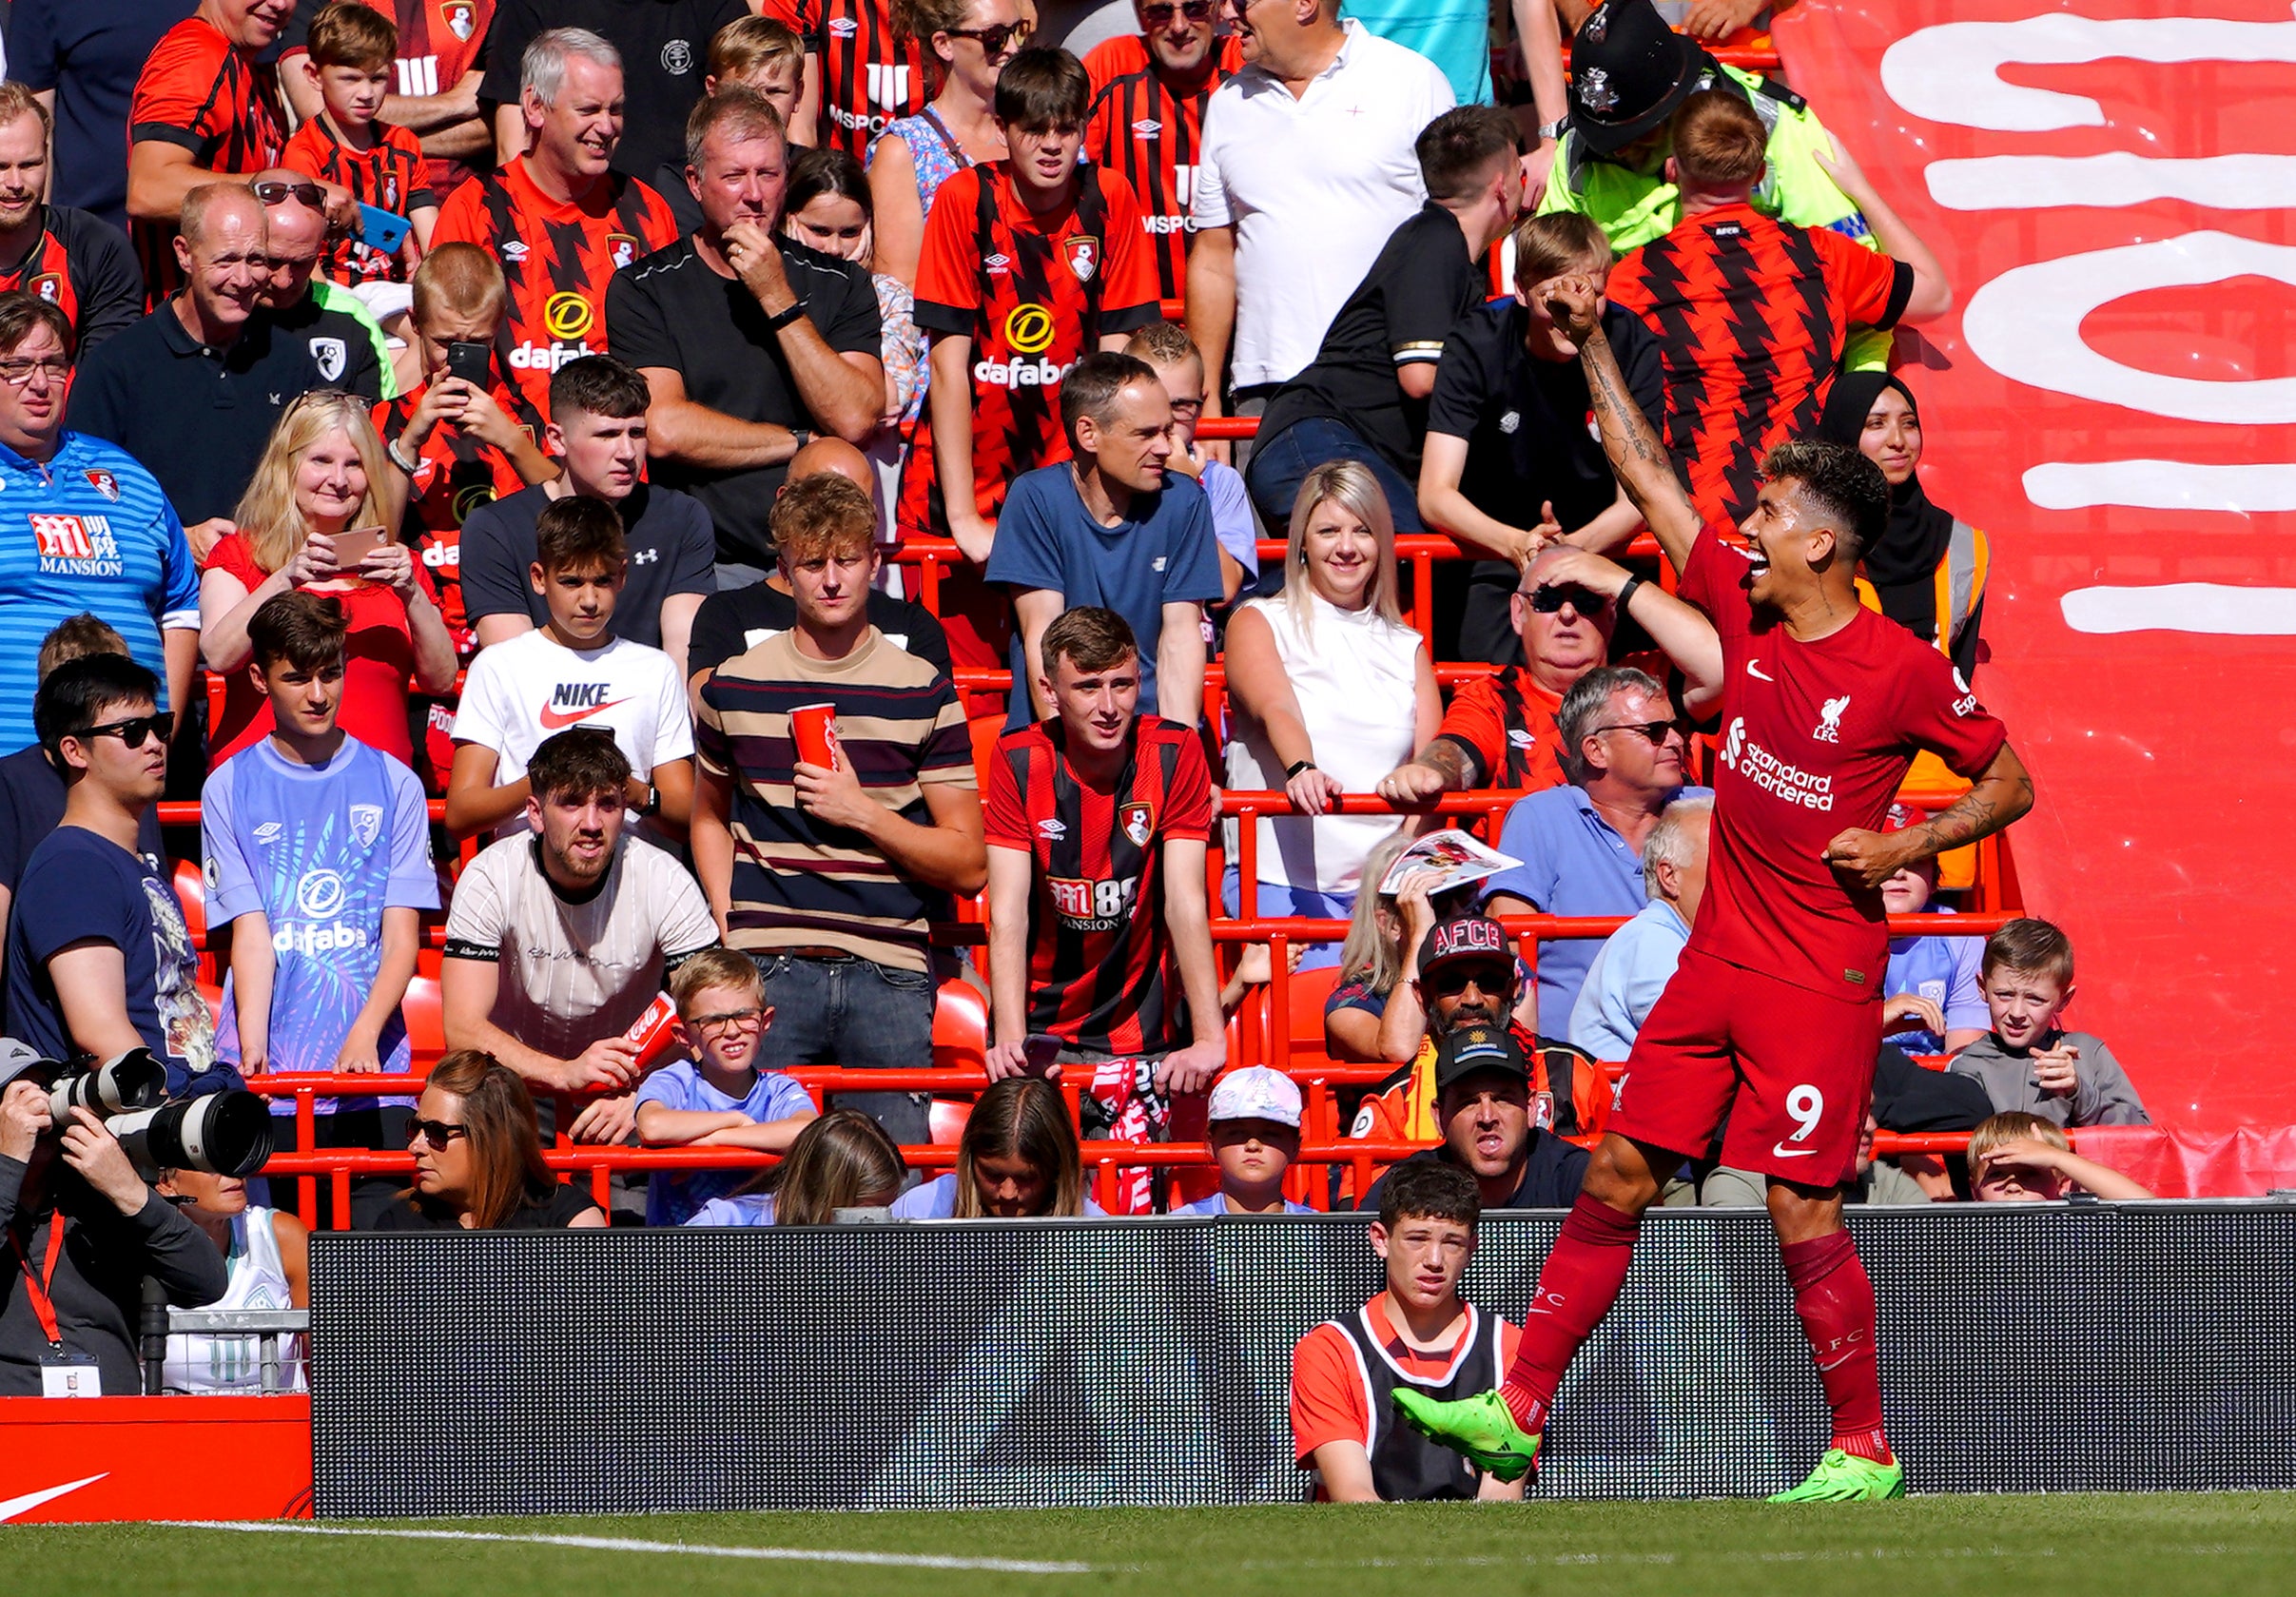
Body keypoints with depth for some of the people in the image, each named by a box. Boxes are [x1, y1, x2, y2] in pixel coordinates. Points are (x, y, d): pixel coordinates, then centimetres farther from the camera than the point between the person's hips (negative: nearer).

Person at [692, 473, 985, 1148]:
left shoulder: (924, 693, 4)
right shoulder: (735, 685, 8)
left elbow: (968, 866, 4)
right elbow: (710, 813, 25)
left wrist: (865, 813, -9)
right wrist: (725, 931, 10)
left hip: (890, 972, -1)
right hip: (767, 970, 1)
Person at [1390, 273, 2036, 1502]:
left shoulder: (1902, 671, -12)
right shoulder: (1744, 610, 4)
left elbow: (2007, 781, -2)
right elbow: (1645, 474, 12)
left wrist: (1904, 848, -15)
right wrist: (1590, 344, 9)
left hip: (1822, 975, -7)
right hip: (1717, 955, 7)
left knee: (1800, 1211, -8)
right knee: (1617, 1177, 6)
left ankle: (1866, 1455, 3)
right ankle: (1518, 1412, 11)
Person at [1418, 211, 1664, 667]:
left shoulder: (1632, 344, -10)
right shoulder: (1476, 344, -12)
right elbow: (1435, 495, -18)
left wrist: (1573, 546, -34)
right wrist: (1515, 544, -39)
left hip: (1599, 546, 0)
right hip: (1495, 551, 0)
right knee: (1500, 663, -24)